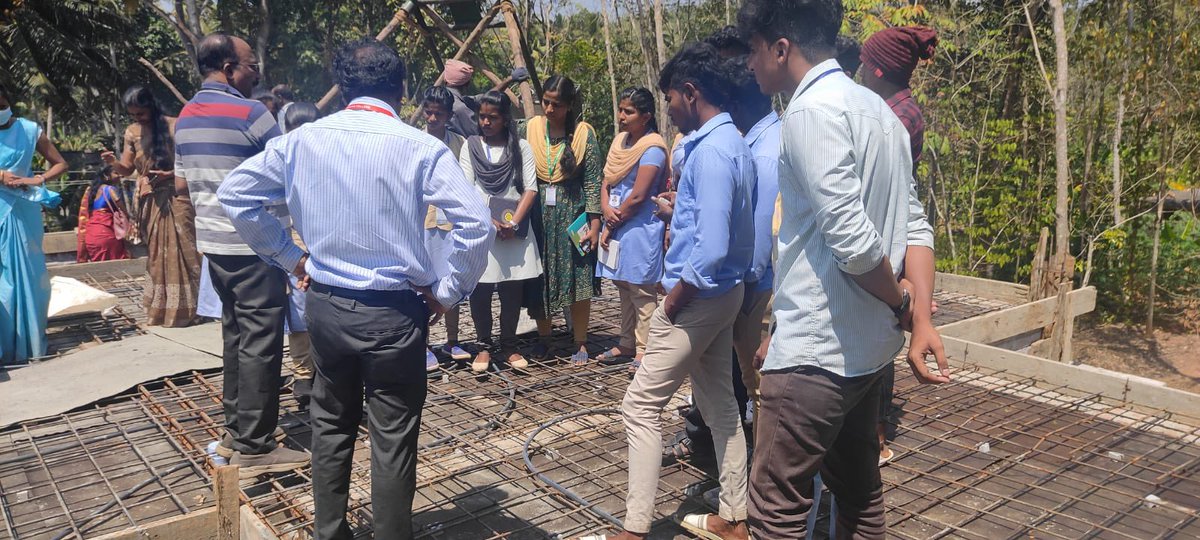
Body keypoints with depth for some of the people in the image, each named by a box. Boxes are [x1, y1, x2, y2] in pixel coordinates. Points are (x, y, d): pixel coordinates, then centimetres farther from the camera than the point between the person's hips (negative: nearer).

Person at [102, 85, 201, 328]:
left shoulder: (173, 126, -6)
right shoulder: (132, 132, 8)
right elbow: (127, 169, 11)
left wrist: (170, 174, -18)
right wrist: (113, 163, -10)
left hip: (176, 197, -4)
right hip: (150, 202, 5)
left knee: (180, 252, -4)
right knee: (156, 254, 9)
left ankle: (183, 309, 3)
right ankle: (160, 309, 17)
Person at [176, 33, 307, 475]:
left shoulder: (185, 117, 12)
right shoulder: (251, 114, -15)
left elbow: (184, 181, 18)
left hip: (213, 240, 9)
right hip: (254, 244, -9)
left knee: (236, 333, 17)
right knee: (260, 341, -4)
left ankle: (235, 430, 25)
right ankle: (254, 448, 1)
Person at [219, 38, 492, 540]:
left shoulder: (302, 139, -1)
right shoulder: (419, 147, -13)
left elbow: (235, 193, 8)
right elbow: (476, 225, -21)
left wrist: (291, 256, 11)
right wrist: (447, 292, -8)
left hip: (326, 304, 5)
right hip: (394, 313, -4)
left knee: (331, 425, 21)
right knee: (392, 439, 8)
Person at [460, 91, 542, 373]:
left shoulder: (521, 147, 8)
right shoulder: (471, 145, 8)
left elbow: (530, 188, 1)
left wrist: (514, 222, -12)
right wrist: (490, 222, -12)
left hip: (514, 227, 1)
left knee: (513, 288, 3)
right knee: (480, 288, 0)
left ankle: (509, 346, 15)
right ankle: (484, 346, 12)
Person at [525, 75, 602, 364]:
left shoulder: (584, 134, -5)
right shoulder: (531, 129, 2)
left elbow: (593, 182, -5)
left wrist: (594, 224, -9)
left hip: (573, 215, -2)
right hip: (538, 215, 3)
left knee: (578, 281, 0)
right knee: (538, 280, 8)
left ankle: (580, 343, 13)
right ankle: (543, 338, 25)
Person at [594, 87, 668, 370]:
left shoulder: (652, 148, -13)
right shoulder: (620, 140, 13)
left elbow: (637, 197, -16)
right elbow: (606, 182, 12)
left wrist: (611, 226, -8)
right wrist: (606, 209, -7)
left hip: (640, 229, -8)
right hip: (616, 228, 9)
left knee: (642, 293, -4)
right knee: (624, 288, 16)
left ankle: (644, 352, 2)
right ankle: (627, 344, 27)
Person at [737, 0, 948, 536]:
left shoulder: (811, 111, -16)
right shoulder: (876, 108, 13)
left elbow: (852, 239, -23)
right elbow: (914, 226, 9)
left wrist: (901, 304, -6)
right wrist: (922, 318, 1)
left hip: (815, 350, -9)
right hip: (868, 346, 10)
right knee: (859, 490, 21)